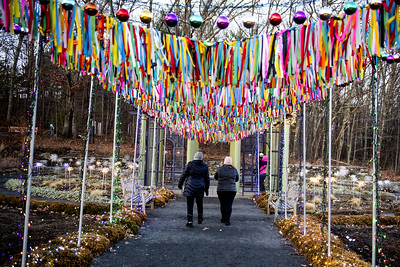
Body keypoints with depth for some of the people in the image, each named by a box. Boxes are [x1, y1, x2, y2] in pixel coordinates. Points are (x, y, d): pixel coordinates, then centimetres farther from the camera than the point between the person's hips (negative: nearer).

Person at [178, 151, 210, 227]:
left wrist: (180, 184, 10)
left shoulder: (190, 164, -5)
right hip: (200, 188, 3)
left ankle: (190, 221, -6)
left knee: (190, 205, 0)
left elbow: (184, 175, -2)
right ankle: (200, 219, 34)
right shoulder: (205, 166, 2)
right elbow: (207, 179, 7)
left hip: (190, 188, -2)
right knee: (199, 204, 19)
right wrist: (206, 189, 18)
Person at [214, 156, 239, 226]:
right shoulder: (234, 170, 1)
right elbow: (237, 179, 15)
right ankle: (227, 220, -7)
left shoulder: (220, 169, -2)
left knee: (223, 205, 12)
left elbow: (215, 177, 12)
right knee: (229, 205, 1)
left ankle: (223, 219, 22)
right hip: (231, 190, 0)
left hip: (221, 189, 0)